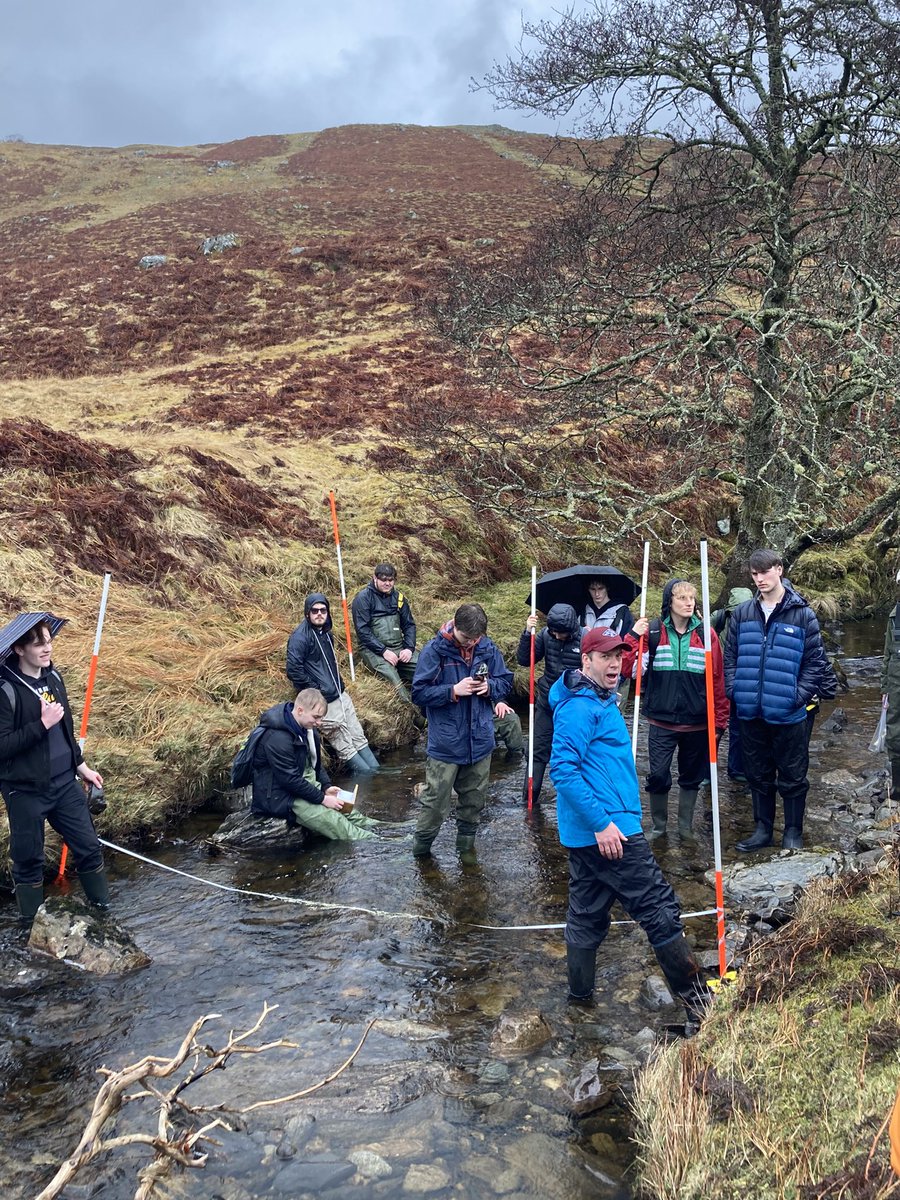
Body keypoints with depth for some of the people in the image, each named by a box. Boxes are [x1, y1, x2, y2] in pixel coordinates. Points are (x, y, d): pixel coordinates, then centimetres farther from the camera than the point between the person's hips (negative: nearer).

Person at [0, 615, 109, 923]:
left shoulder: (53, 676, 3)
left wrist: (81, 765, 19)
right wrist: (42, 724, -26)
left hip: (64, 783, 6)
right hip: (25, 792, -6)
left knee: (89, 847, 12)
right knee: (28, 861, 10)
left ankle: (103, 908, 28)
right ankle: (34, 928, 26)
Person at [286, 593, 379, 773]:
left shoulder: (325, 632, 13)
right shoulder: (300, 637, -14)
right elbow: (293, 670, -20)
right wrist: (315, 690, -15)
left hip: (340, 695, 8)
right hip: (324, 703, -8)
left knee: (359, 738, 9)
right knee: (345, 747, -1)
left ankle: (375, 769, 14)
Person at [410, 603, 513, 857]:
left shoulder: (488, 648, -2)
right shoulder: (434, 650, -14)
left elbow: (505, 681, 9)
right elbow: (419, 693, -12)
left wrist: (489, 687, -12)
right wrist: (454, 691, -22)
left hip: (480, 740, 4)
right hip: (445, 744, -4)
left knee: (474, 800, 18)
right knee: (435, 802, 2)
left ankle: (466, 847, 36)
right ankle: (420, 851, 21)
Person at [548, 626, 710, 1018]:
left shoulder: (599, 700, 17)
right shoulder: (580, 707, -16)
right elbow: (563, 770, -24)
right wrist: (601, 823, -24)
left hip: (585, 834, 10)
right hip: (605, 830, -10)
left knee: (586, 915, 16)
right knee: (659, 909, -3)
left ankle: (579, 995, 26)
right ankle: (696, 999, 5)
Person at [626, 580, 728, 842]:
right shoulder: (653, 632, -3)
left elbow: (717, 680, 1)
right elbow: (627, 668, -6)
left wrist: (719, 720, -1)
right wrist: (633, 637, -19)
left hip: (697, 723, 1)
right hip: (662, 722, -1)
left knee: (691, 778, 13)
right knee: (658, 776, -2)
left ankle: (686, 827, 30)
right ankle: (658, 826, 20)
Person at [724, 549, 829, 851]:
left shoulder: (802, 614, -6)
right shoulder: (742, 613, 4)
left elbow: (814, 661, -4)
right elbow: (730, 656, 9)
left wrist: (799, 696, -11)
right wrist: (734, 690, -1)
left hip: (788, 714, -3)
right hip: (750, 712, 3)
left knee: (792, 777, 8)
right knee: (758, 775, 15)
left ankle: (793, 831, 23)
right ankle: (763, 829, 28)